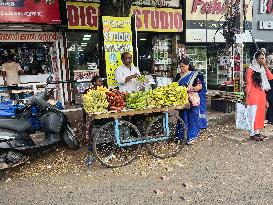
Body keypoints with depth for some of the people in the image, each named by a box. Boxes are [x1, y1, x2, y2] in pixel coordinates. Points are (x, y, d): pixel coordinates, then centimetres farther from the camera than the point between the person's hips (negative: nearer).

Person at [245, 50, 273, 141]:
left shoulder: (263, 69, 13)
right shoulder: (251, 69, -6)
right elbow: (248, 83, -10)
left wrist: (265, 67, -7)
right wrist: (247, 96, -15)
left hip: (262, 93, 7)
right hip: (253, 93, -7)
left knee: (260, 112, 8)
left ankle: (257, 132, 17)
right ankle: (252, 134, -2)